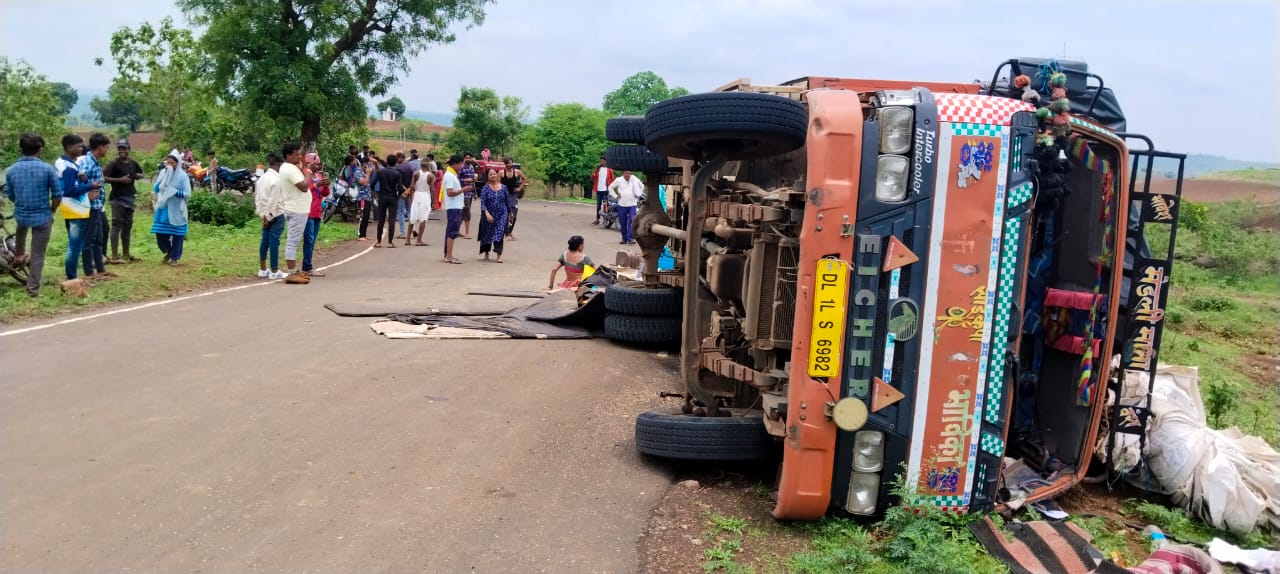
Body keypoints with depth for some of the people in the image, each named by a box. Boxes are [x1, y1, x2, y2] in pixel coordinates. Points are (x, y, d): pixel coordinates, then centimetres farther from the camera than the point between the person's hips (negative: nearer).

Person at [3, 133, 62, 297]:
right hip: (42, 217, -4)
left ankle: (19, 254, 55)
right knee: (38, 254, 5)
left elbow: (11, 196, 6)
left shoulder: (11, 170, -5)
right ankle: (32, 288, 7)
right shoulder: (47, 169, -15)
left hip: (21, 215, 4)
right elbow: (57, 195, -11)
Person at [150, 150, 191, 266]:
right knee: (160, 233, 4)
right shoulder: (163, 173, 5)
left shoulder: (183, 176, -8)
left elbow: (188, 194, -12)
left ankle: (175, 257, 16)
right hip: (163, 208, 4)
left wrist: (175, 192, -23)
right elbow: (156, 189, 5)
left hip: (176, 210, -4)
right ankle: (168, 252, 29)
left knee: (176, 234, 2)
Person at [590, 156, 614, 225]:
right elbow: (592, 178, 7)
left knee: (605, 205, -4)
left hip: (606, 190, -4)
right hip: (598, 190, 4)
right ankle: (597, 219, 13)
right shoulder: (598, 169, 11)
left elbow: (612, 179, 2)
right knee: (598, 205, 8)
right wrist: (595, 172, -10)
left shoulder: (609, 170, 1)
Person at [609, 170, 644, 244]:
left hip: (632, 204, 0)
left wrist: (638, 195, 12)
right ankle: (624, 238, 16)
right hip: (622, 204, 0)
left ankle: (630, 238, -13)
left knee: (632, 221, -12)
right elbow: (610, 187, 13)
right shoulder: (618, 180, 2)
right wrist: (615, 196, 4)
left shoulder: (634, 179, 5)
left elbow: (642, 186, 21)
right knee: (622, 222, 4)